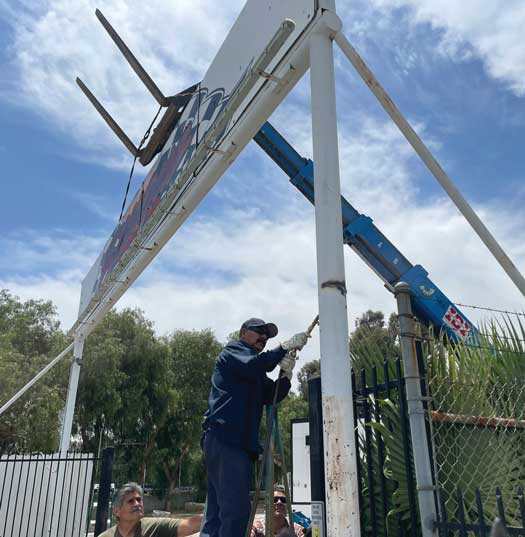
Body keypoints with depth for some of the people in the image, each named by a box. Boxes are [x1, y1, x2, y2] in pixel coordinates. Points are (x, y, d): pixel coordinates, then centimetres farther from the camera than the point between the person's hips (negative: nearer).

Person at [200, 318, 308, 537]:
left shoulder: (257, 374, 26)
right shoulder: (233, 350, 3)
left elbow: (272, 397, 11)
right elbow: (254, 365, -19)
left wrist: (286, 374, -5)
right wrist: (285, 347, -16)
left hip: (241, 442, 9)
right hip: (225, 439, -9)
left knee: (217, 511, 9)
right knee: (236, 509, -13)